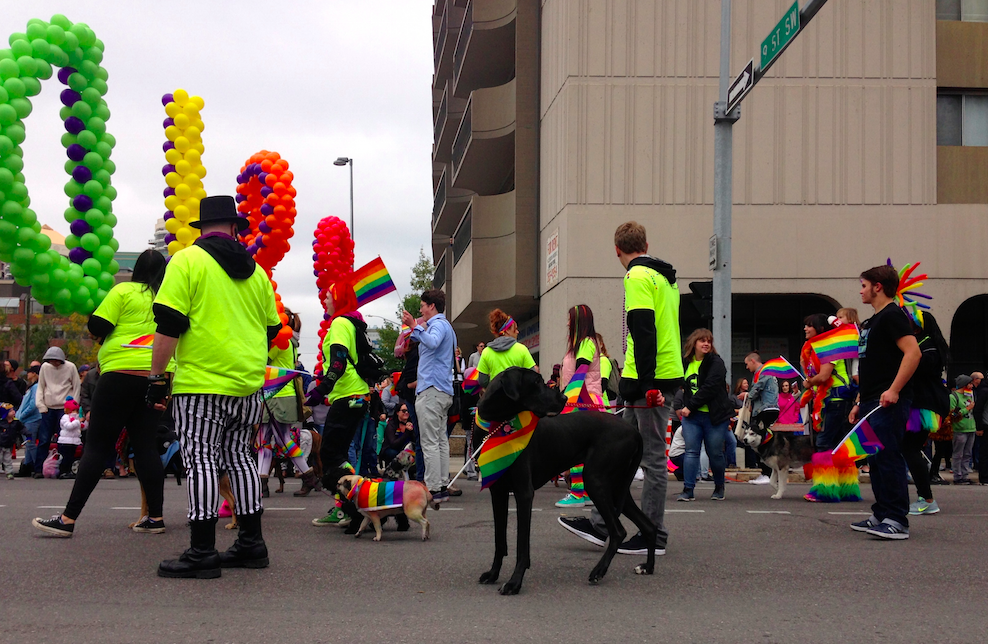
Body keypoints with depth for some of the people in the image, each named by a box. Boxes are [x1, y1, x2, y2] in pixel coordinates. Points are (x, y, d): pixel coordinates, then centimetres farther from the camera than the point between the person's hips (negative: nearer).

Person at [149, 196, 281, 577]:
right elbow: (271, 329, 21)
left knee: (201, 459, -5)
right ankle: (251, 543, 18)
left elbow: (168, 326, -11)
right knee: (239, 456, 14)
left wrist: (157, 376, -7)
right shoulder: (255, 272, 14)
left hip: (201, 382, -6)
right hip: (249, 384, 6)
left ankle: (202, 552, -7)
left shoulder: (186, 260, -4)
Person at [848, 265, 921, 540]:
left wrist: (894, 390, -25)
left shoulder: (892, 316, -9)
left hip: (888, 402, -10)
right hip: (871, 403, 10)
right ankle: (881, 515, 18)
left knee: (888, 458, -12)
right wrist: (860, 402, 22)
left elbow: (913, 352, -20)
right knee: (876, 460, 11)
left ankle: (897, 520, -12)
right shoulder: (871, 321, 21)